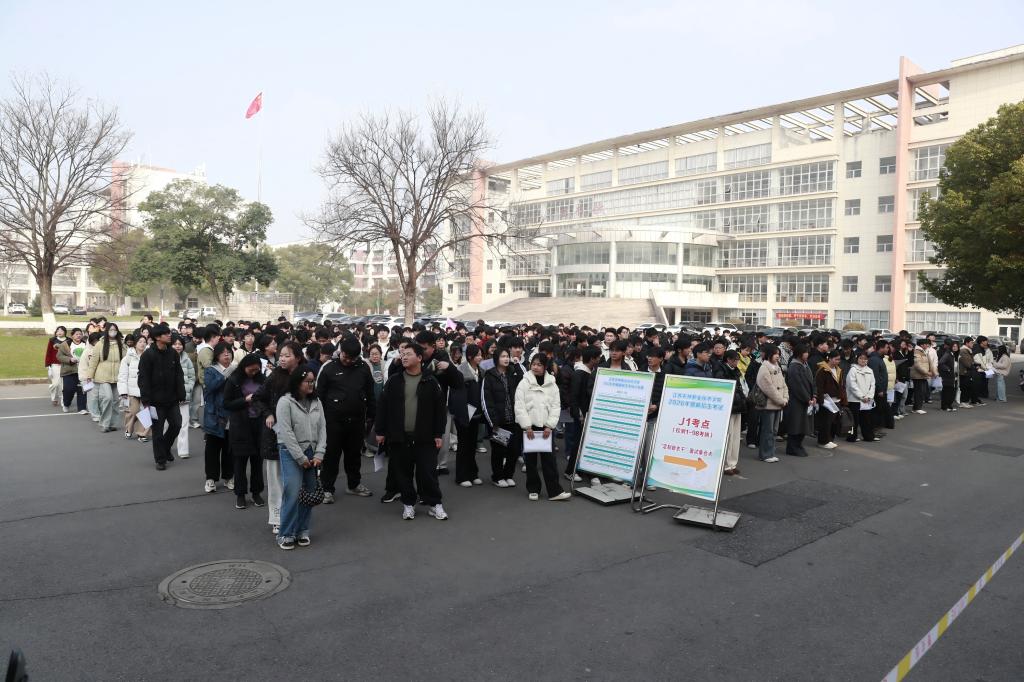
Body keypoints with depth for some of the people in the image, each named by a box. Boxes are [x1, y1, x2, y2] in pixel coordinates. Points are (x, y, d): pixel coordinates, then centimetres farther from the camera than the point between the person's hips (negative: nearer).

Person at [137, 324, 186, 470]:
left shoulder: (173, 353, 5)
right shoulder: (148, 355, -10)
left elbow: (179, 376, 8)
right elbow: (143, 378, -11)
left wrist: (181, 395, 3)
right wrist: (146, 399, -14)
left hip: (172, 399, 5)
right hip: (156, 400, -5)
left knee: (176, 424, 6)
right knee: (158, 430, 4)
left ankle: (165, 448, 32)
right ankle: (160, 459, 16)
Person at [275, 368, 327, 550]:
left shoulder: (316, 403, 10)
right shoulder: (285, 402, -7)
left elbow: (322, 429, 8)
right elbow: (286, 432, -12)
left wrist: (319, 454, -4)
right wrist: (301, 458, -13)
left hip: (312, 453, 5)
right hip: (291, 453, -5)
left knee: (309, 492, 5)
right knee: (292, 492, -12)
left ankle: (302, 531, 18)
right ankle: (286, 534, 2)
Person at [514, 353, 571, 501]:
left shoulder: (552, 385, 4)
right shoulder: (524, 383, -2)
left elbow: (556, 407, 2)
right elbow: (519, 407, -6)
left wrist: (549, 426, -8)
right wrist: (527, 427, -12)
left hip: (546, 427, 1)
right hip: (529, 427, -1)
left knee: (549, 459, -1)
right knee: (530, 460, 7)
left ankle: (554, 491, 2)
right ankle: (533, 489, 19)